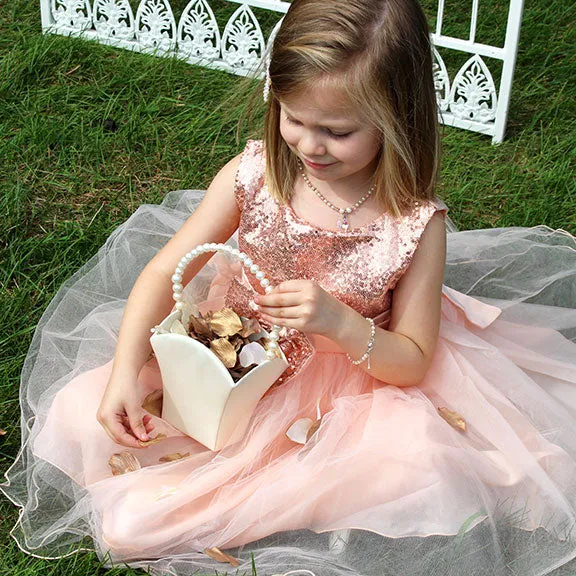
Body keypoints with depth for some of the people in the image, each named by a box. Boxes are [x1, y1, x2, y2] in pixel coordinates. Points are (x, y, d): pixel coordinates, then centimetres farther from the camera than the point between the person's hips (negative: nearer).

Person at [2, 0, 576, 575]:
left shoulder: (417, 224, -19)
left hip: (340, 393, -1)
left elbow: (413, 360, -11)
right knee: (78, 412, -9)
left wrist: (340, 322, -32)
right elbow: (163, 272, -10)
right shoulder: (254, 175, -13)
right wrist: (124, 373, -25)